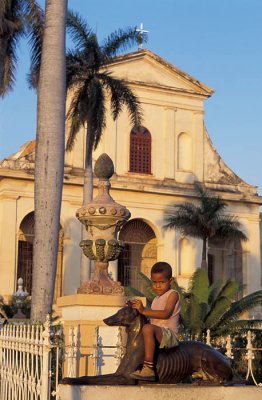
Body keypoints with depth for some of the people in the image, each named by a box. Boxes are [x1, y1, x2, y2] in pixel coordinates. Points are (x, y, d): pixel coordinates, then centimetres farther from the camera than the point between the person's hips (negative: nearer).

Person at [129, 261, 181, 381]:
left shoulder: (173, 294, -3)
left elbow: (166, 314, -19)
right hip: (158, 334, 10)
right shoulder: (156, 299, 22)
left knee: (148, 328, -35)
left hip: (169, 333, -10)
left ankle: (149, 369, -41)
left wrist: (144, 311, -23)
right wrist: (137, 309, 6)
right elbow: (152, 318, 17)